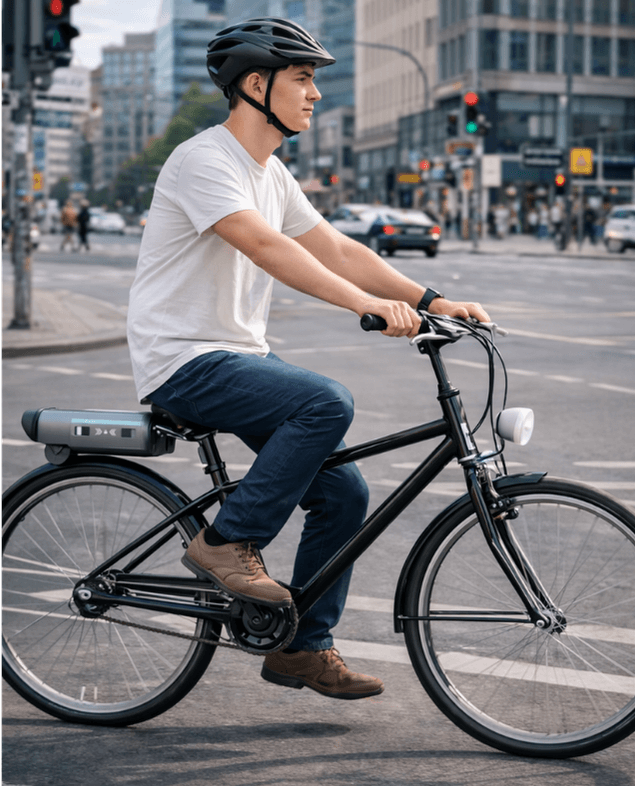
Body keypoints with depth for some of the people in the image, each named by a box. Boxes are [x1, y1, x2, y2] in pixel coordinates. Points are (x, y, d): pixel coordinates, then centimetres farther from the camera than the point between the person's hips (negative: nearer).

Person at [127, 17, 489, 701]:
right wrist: (366, 303, -39)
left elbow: (337, 251, 9)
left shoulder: (272, 175, 14)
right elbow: (267, 248, -29)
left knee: (343, 492, 0)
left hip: (240, 357, 9)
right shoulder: (203, 160, -15)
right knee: (327, 402, -30)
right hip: (183, 362, -9)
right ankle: (225, 542, -15)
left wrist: (431, 300, -3)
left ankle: (303, 648, 13)